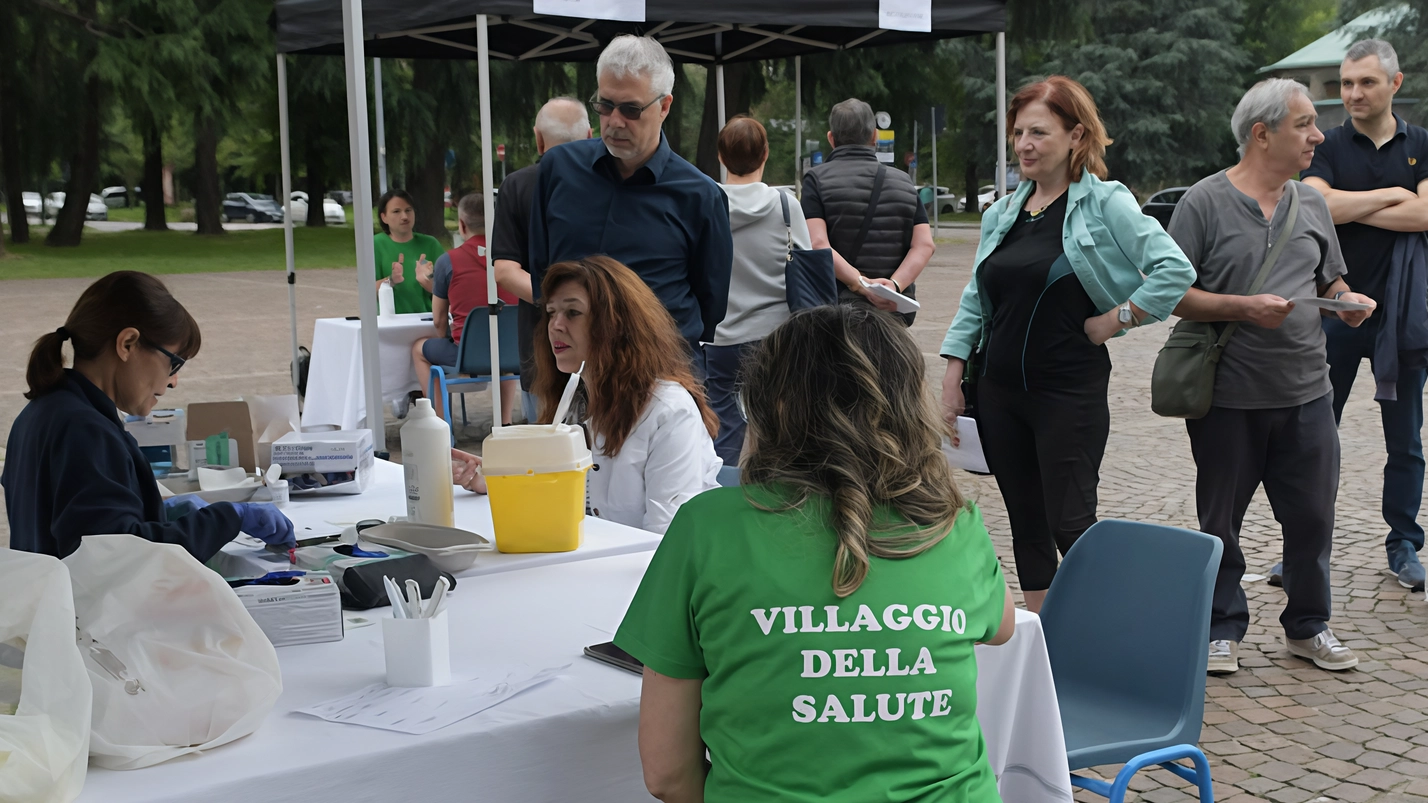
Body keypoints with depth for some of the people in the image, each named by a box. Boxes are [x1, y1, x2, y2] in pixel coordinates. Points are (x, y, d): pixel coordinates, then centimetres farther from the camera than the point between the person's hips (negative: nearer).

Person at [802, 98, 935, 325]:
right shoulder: (903, 182, 12)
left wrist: (861, 284, -20)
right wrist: (896, 285, -14)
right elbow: (925, 244, -1)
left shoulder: (817, 179, 1)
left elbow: (817, 244, -15)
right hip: (896, 310, 3)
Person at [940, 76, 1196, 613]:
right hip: (998, 389, 6)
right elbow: (974, 303, 15)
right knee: (1025, 524, 12)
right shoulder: (1002, 214, 11)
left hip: (1070, 391, -6)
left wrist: (1115, 319, -13)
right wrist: (951, 382, 9)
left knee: (1071, 526, -6)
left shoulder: (1105, 204, -7)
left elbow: (1176, 271, -15)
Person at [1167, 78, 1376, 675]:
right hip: (1228, 396, -4)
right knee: (1221, 520, 8)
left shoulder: (1312, 203, 12)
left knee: (1312, 515, 8)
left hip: (1306, 393, 4)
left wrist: (1350, 302, -3)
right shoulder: (1204, 202, -5)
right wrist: (1243, 307, -18)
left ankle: (1308, 626, 26)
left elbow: (1332, 282, 19)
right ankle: (1223, 629, 23)